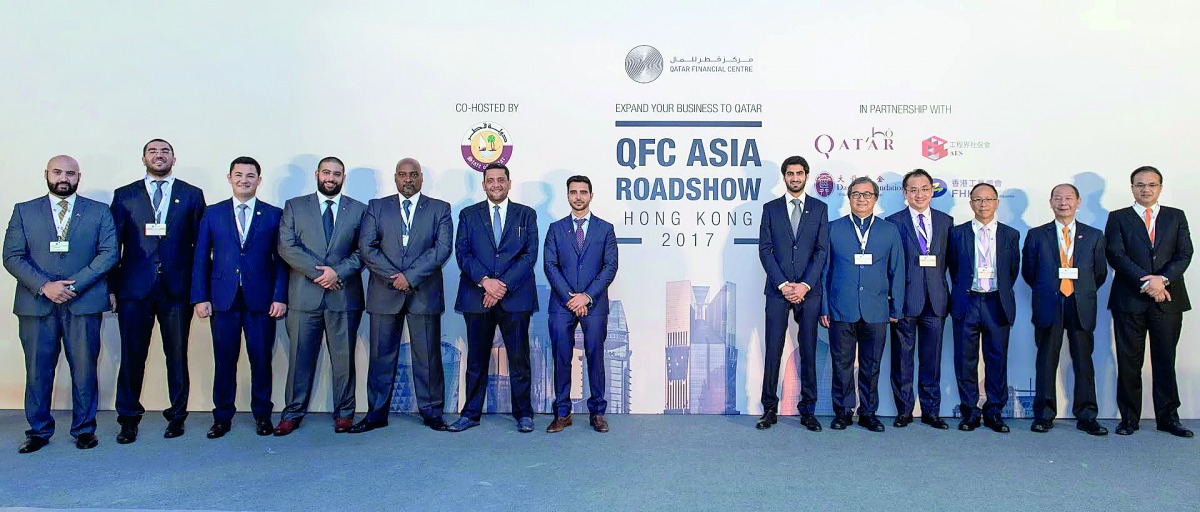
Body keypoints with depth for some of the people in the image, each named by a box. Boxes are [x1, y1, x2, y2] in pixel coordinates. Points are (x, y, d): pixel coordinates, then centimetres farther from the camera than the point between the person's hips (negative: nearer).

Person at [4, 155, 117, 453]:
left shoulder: (99, 212, 8)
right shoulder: (24, 212, 10)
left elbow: (109, 254, -2)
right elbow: (12, 256, 2)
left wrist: (74, 285, -12)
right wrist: (44, 286, -13)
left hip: (83, 303, -1)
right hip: (36, 303, 1)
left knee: (84, 370, 4)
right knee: (37, 370, 7)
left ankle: (84, 429, 16)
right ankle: (39, 431, 20)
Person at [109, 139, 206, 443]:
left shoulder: (192, 195, 9)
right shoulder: (124, 196, 11)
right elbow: (114, 244, 7)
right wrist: (111, 287, 1)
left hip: (177, 288, 0)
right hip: (134, 288, 1)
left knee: (177, 355, 5)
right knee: (132, 355, 4)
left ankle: (177, 415, 17)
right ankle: (128, 418, 17)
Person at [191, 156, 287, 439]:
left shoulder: (274, 215, 6)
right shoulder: (212, 213, 9)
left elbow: (281, 259, 3)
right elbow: (201, 259, 7)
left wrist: (280, 297, -6)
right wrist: (200, 297, -1)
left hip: (261, 299, -1)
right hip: (223, 299, 1)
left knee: (261, 360, 4)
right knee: (224, 360, 5)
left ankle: (262, 415, 18)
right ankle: (222, 416, 18)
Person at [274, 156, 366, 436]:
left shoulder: (358, 210, 10)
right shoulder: (295, 206, 10)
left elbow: (363, 251, 3)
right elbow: (287, 246, -2)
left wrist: (338, 273, -12)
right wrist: (318, 272, -12)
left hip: (344, 295, 0)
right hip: (304, 295, 0)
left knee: (344, 357, 5)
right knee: (300, 357, 5)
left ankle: (344, 413, 16)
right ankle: (293, 413, 17)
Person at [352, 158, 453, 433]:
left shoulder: (440, 209, 7)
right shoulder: (376, 207, 10)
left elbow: (442, 248, -5)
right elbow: (366, 247, 0)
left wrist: (410, 276, -14)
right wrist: (393, 277, -11)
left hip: (424, 294, -1)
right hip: (384, 294, 1)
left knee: (428, 356, 3)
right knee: (381, 355, 6)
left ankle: (432, 412, 13)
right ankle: (376, 413, 15)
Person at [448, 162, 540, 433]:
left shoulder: (526, 215, 9)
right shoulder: (468, 215, 12)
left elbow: (530, 254, -1)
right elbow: (462, 253, 2)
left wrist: (503, 285, -11)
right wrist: (484, 281, -14)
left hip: (515, 296, -1)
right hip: (477, 298, 1)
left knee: (519, 358, 2)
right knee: (476, 359, 7)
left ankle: (524, 413, 13)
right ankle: (471, 413, 17)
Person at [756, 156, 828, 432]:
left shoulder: (819, 208, 9)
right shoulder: (770, 208, 8)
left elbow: (822, 250, 2)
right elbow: (765, 250, 2)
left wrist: (805, 285, -9)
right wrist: (783, 284, -8)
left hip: (809, 291, 0)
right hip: (778, 290, 0)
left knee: (808, 351, 4)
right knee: (773, 351, -1)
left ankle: (808, 410, 12)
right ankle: (770, 409, 6)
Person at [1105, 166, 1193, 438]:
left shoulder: (1176, 217, 13)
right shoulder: (1118, 218, 7)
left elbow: (1184, 254, 3)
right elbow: (1116, 255, -4)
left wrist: (1163, 279, -14)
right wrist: (1145, 282, -15)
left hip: (1168, 299, 2)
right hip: (1130, 300, -1)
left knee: (1165, 360, 6)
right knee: (1129, 362, 2)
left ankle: (1168, 417, 16)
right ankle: (1129, 418, 9)